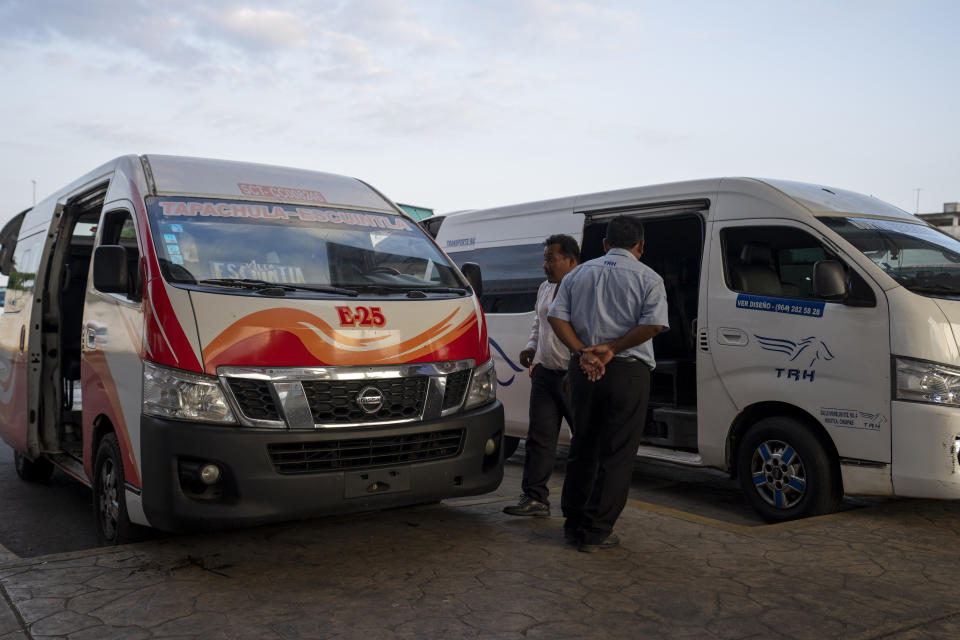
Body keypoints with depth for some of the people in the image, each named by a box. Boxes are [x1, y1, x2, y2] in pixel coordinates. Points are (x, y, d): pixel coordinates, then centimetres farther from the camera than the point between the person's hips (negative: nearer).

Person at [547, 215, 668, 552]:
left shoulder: (579, 274, 12)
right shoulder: (648, 278, 0)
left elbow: (557, 316, 2)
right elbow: (653, 325, -14)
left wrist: (583, 352, -6)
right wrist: (612, 349, -11)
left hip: (583, 371, 4)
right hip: (628, 373, -4)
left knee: (582, 448, 15)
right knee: (616, 454, 3)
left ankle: (573, 524, 22)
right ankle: (597, 532, 5)